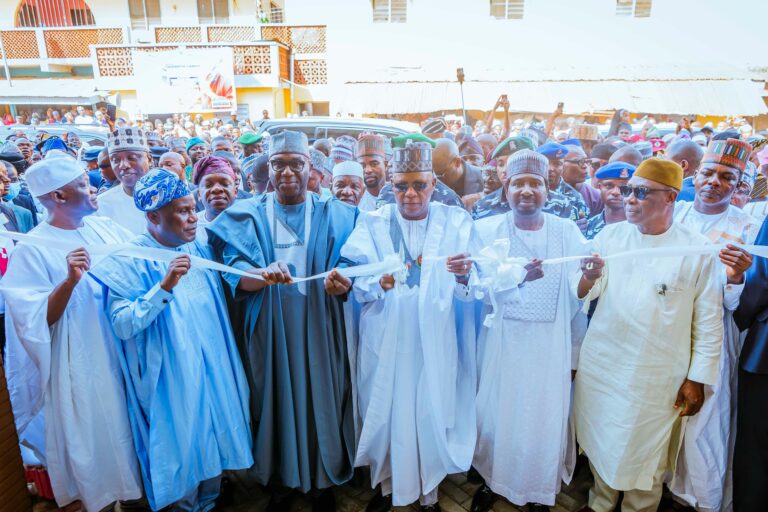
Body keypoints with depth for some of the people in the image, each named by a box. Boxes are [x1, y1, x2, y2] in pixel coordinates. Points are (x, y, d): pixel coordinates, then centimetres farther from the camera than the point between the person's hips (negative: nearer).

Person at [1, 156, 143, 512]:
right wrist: (70, 281, -30)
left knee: (134, 429, 21)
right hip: (84, 365, -5)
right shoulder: (31, 250, -12)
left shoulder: (104, 227, 3)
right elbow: (37, 321, -16)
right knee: (98, 437, 11)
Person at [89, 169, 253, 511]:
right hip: (171, 377, -5)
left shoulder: (198, 250, 2)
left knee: (213, 436, 20)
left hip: (213, 368, 6)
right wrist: (164, 286, -34)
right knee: (182, 445, 11)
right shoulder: (129, 261, -13)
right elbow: (122, 325, -23)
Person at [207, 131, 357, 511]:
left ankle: (324, 480, 34)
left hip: (319, 330, 0)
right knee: (274, 401, 10)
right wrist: (263, 275, -30)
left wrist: (341, 283, -27)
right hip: (268, 332, 0)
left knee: (322, 400, 9)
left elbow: (349, 270, -4)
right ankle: (279, 480, 36)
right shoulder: (247, 215, 3)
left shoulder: (334, 215, 3)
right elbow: (234, 273, -8)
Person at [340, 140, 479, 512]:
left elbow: (474, 290, -6)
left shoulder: (457, 223, 0)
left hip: (435, 343, 0)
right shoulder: (371, 223, 0)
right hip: (384, 342, 0)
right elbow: (356, 283, -9)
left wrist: (465, 275, -28)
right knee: (384, 414, 11)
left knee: (433, 415, 10)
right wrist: (380, 282, -29)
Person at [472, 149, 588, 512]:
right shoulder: (487, 230, -5)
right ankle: (491, 480, 40)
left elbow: (578, 296, 1)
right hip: (501, 347, -1)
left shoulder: (568, 231, 0)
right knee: (496, 416, 11)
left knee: (546, 423, 11)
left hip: (551, 349, 1)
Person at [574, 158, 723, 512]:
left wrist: (697, 379, -1)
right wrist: (588, 279, -22)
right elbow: (584, 296, 0)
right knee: (600, 444, 18)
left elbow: (709, 322, -3)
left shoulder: (697, 250, -8)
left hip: (657, 379, -2)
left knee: (646, 456, 15)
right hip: (600, 367, 3)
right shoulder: (609, 236, -1)